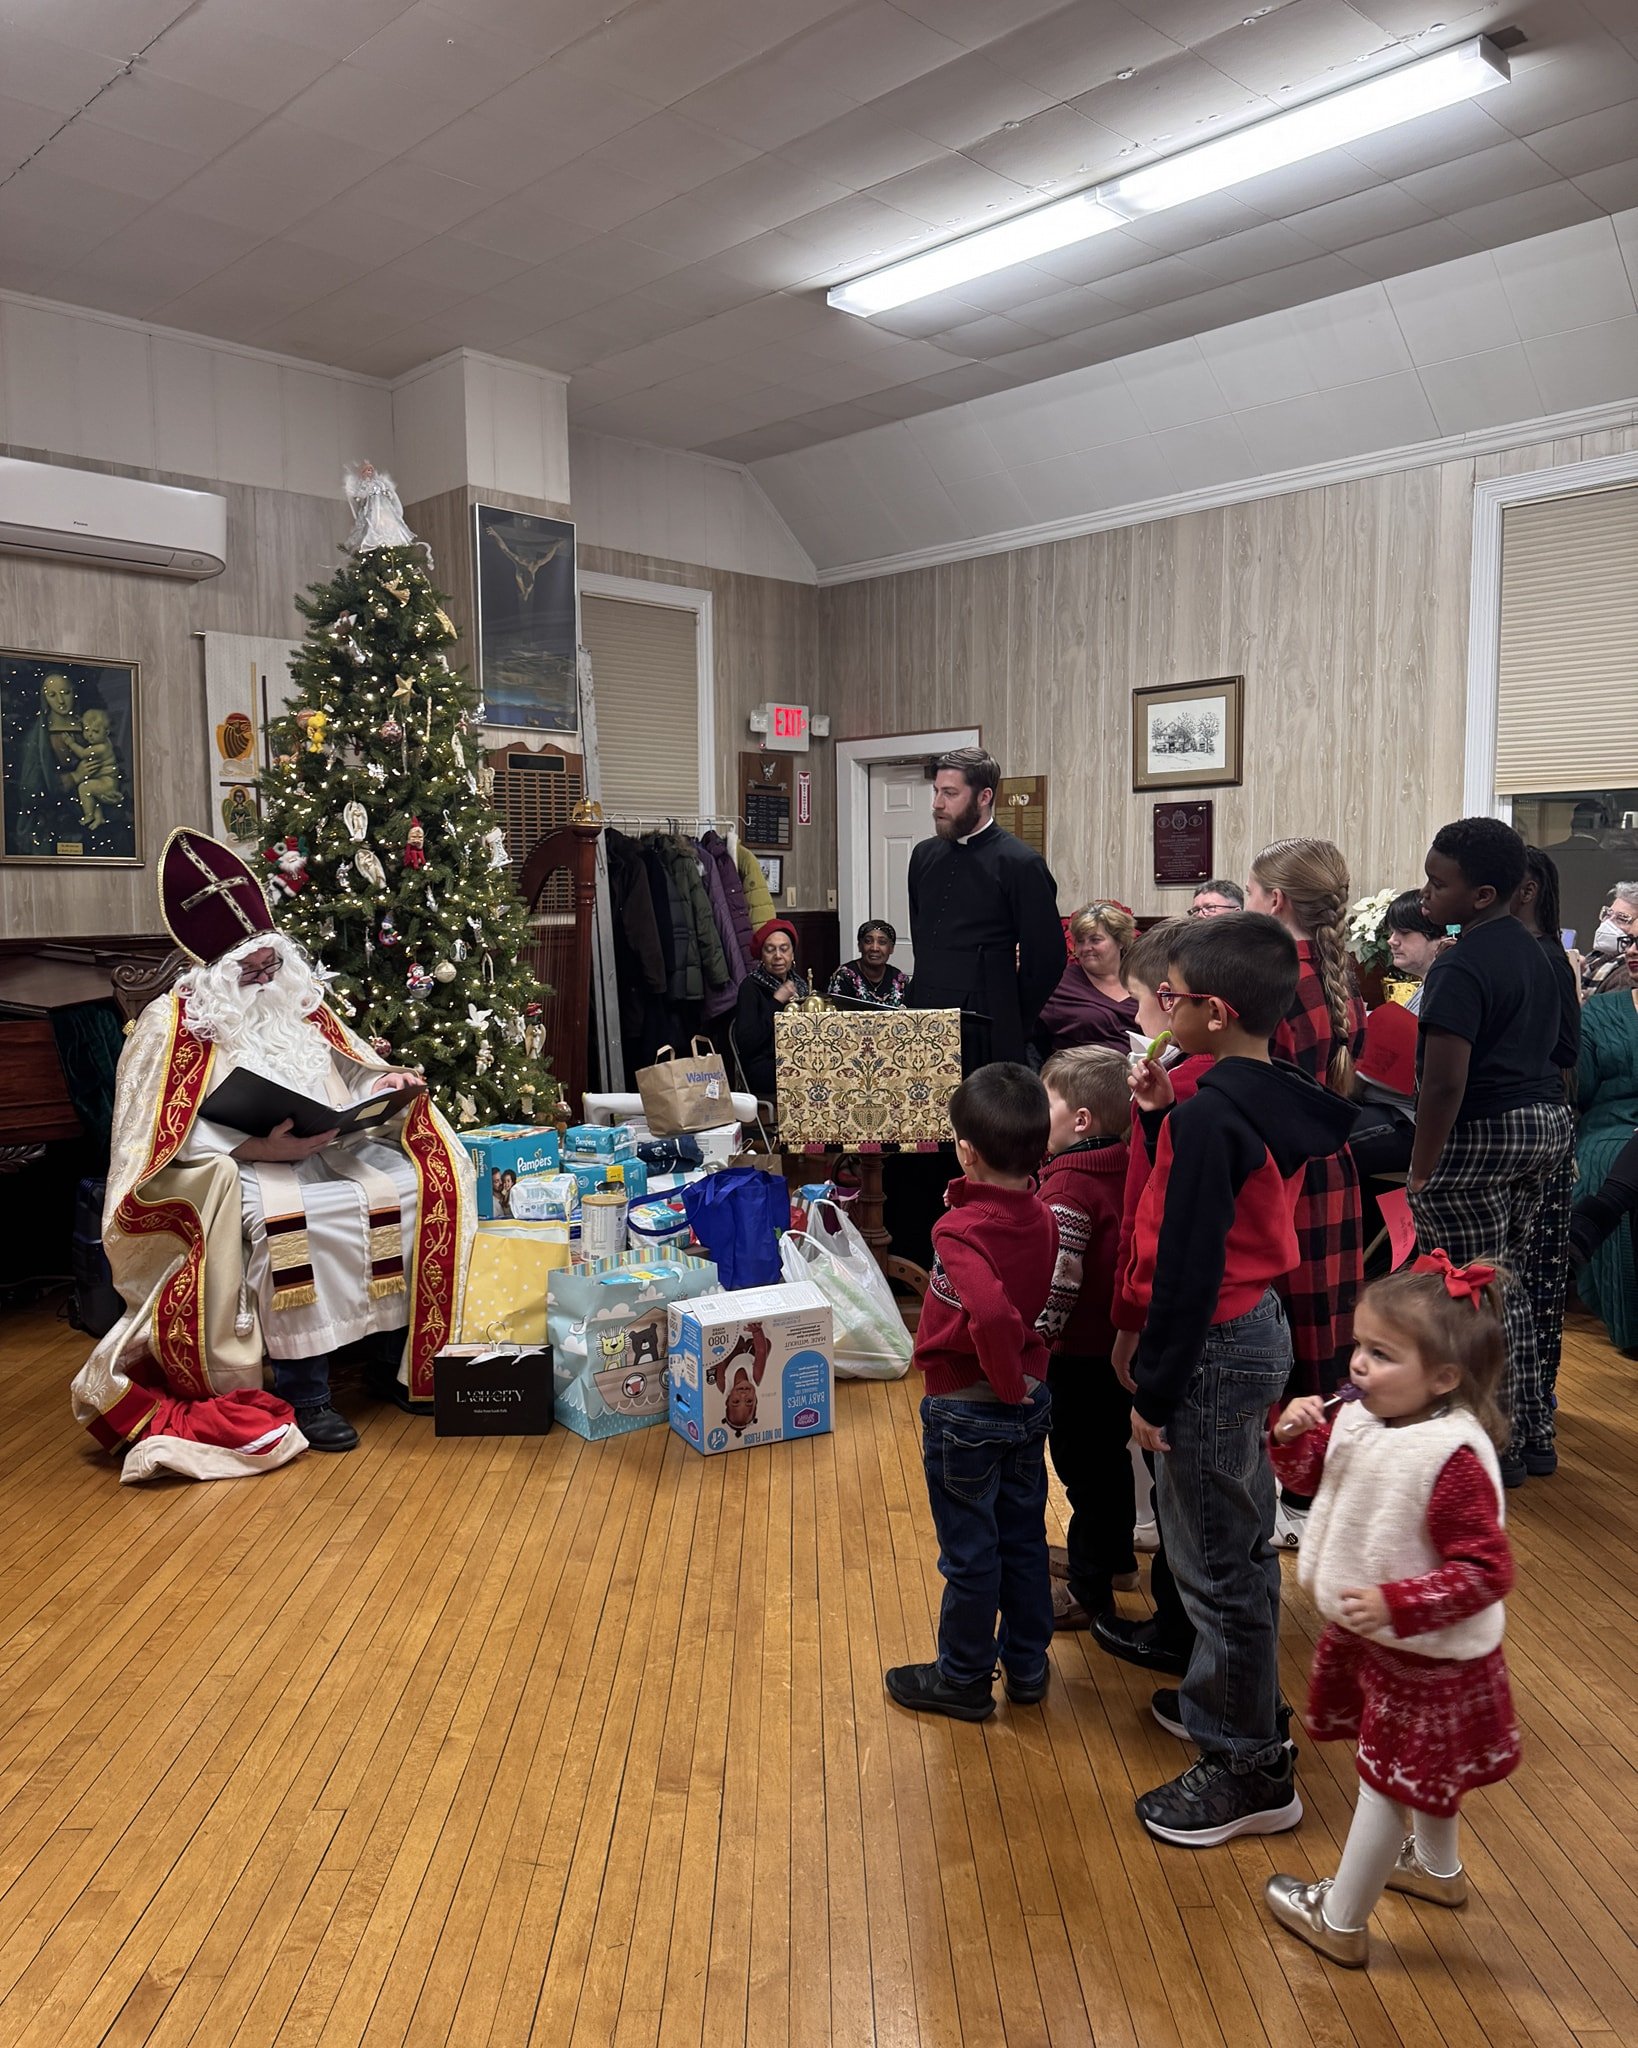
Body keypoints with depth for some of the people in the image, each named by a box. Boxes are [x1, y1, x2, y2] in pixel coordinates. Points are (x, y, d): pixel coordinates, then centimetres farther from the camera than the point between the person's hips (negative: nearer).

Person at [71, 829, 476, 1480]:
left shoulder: (297, 999, 12)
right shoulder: (174, 1021, -5)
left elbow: (349, 1069, 21)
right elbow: (169, 1135, -12)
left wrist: (381, 1084, -3)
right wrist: (258, 1148, -25)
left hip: (325, 1148, 6)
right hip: (235, 1168, -6)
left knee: (418, 1179, -15)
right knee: (292, 1216, -38)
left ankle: (404, 1346, -7)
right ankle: (303, 1388, -26)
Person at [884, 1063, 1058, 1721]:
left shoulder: (960, 1230, -28)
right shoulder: (1040, 1217, -5)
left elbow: (992, 1312, -42)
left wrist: (1007, 1383, -27)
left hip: (966, 1412, -7)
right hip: (1030, 1401, 7)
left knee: (970, 1552, 10)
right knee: (1024, 1537, 21)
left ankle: (963, 1680, 29)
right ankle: (1028, 1665, 37)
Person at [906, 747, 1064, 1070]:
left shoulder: (1021, 864, -9)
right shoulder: (924, 855, 12)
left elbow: (1047, 957, -8)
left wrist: (1012, 1027, -2)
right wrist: (920, 1000, 15)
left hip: (986, 1035, -6)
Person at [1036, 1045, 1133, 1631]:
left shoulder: (1068, 1188, -26)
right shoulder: (1123, 1166, 1)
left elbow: (1057, 1284, -28)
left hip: (1081, 1354, -9)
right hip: (1120, 1340, 9)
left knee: (1082, 1463, 5)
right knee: (1109, 1453, 24)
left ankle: (1087, 1591, 19)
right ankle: (1114, 1558, 42)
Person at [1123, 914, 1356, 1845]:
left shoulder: (1211, 1113, -25)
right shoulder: (1275, 1096, 3)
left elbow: (1187, 1265, -24)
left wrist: (1152, 1391, -16)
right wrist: (1164, 1116, 1)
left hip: (1217, 1349, -10)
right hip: (1261, 1326, 10)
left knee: (1216, 1560, 4)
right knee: (1243, 1540, 24)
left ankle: (1250, 1769, 19)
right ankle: (1237, 1700, 42)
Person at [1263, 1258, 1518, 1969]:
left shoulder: (1454, 1456, -32)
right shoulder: (1361, 1415, -9)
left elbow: (1485, 1573, -29)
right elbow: (1309, 1474, 6)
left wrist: (1396, 1605, -35)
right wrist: (1294, 1434, -15)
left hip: (1426, 1652, -8)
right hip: (1371, 1632, 8)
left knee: (1389, 1778, 10)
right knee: (1418, 1769, 30)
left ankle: (1340, 1923, 26)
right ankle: (1439, 1868, 55)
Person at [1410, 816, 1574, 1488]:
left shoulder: (1463, 967, -19)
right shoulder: (1533, 952, 11)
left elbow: (1445, 1083, -23)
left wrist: (1420, 1175, -18)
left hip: (1481, 1136, -10)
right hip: (1546, 1125, 10)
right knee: (1505, 1284, 19)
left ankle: (1497, 1451, 13)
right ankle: (1534, 1436, 27)